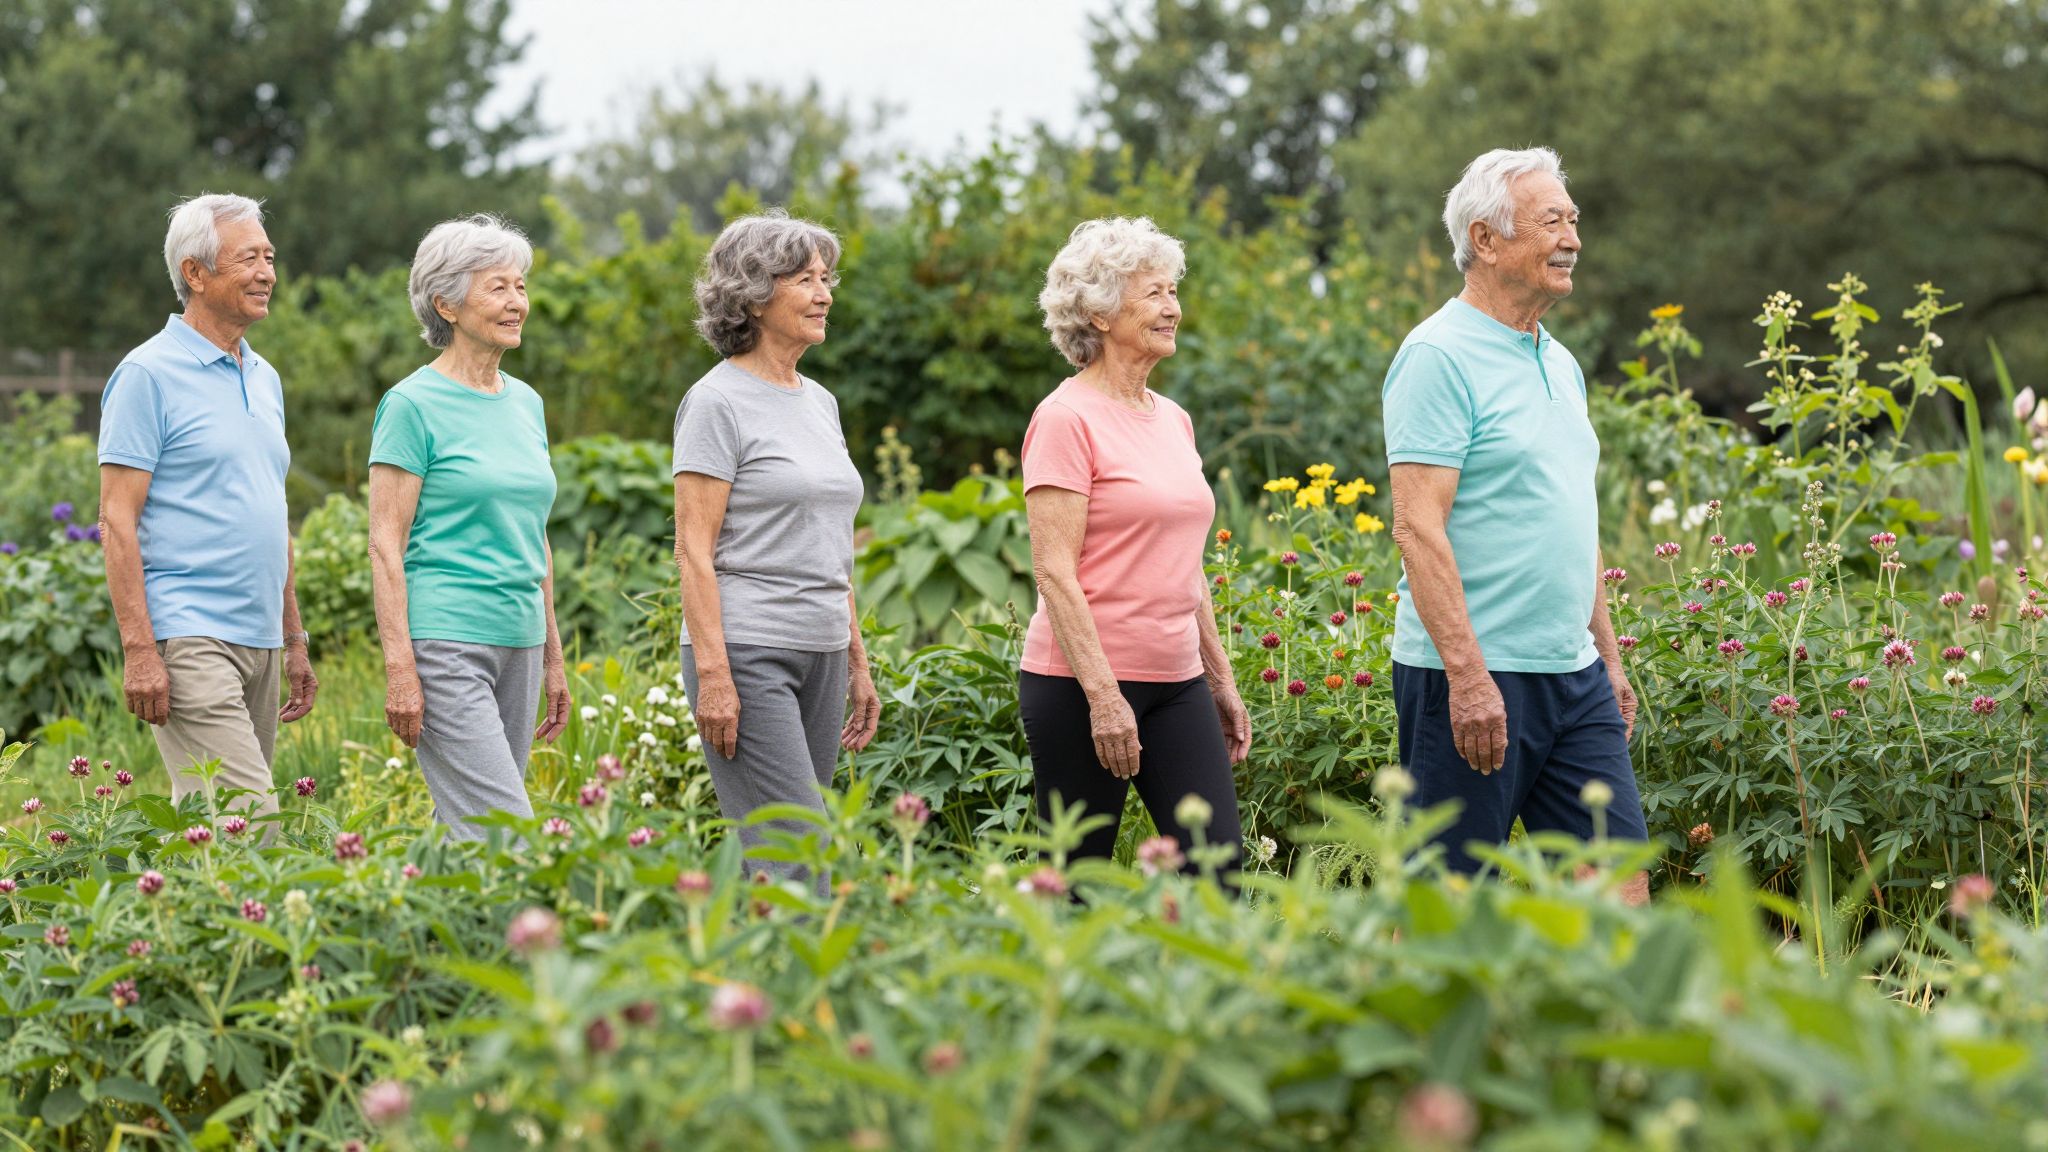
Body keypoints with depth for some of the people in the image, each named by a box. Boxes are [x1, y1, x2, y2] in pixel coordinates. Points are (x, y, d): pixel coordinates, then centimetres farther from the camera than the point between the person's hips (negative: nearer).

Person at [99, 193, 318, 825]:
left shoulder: (264, 379, 18)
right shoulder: (149, 374, -6)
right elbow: (117, 519, -11)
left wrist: (294, 640, 20)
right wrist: (139, 650, -18)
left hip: (258, 643, 8)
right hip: (187, 636, -8)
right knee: (248, 822, -17)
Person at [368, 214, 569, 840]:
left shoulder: (526, 403, 14)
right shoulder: (413, 404, -7)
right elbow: (386, 543, -10)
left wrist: (552, 656, 18)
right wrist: (399, 666, -16)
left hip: (517, 645, 7)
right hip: (445, 644, -7)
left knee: (465, 831, 7)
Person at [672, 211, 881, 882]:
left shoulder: (819, 401, 16)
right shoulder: (718, 402, -7)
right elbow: (693, 550, -12)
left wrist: (857, 665, 19)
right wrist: (711, 674, -19)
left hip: (820, 657, 8)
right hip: (747, 654, -8)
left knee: (775, 855, 6)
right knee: (796, 857, -13)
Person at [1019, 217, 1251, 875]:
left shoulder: (1174, 420, 15)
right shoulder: (1066, 419, -9)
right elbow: (1055, 572, -15)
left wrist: (1221, 679, 19)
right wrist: (1102, 695, -20)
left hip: (1177, 682, 7)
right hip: (1084, 683, -7)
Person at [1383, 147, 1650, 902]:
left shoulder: (1560, 363, 17)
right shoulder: (1440, 356, -11)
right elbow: (1418, 528, -18)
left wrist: (1607, 655, 20)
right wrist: (1467, 674, -24)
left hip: (1573, 673, 9)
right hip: (1473, 678, -8)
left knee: (1620, 875, 4)